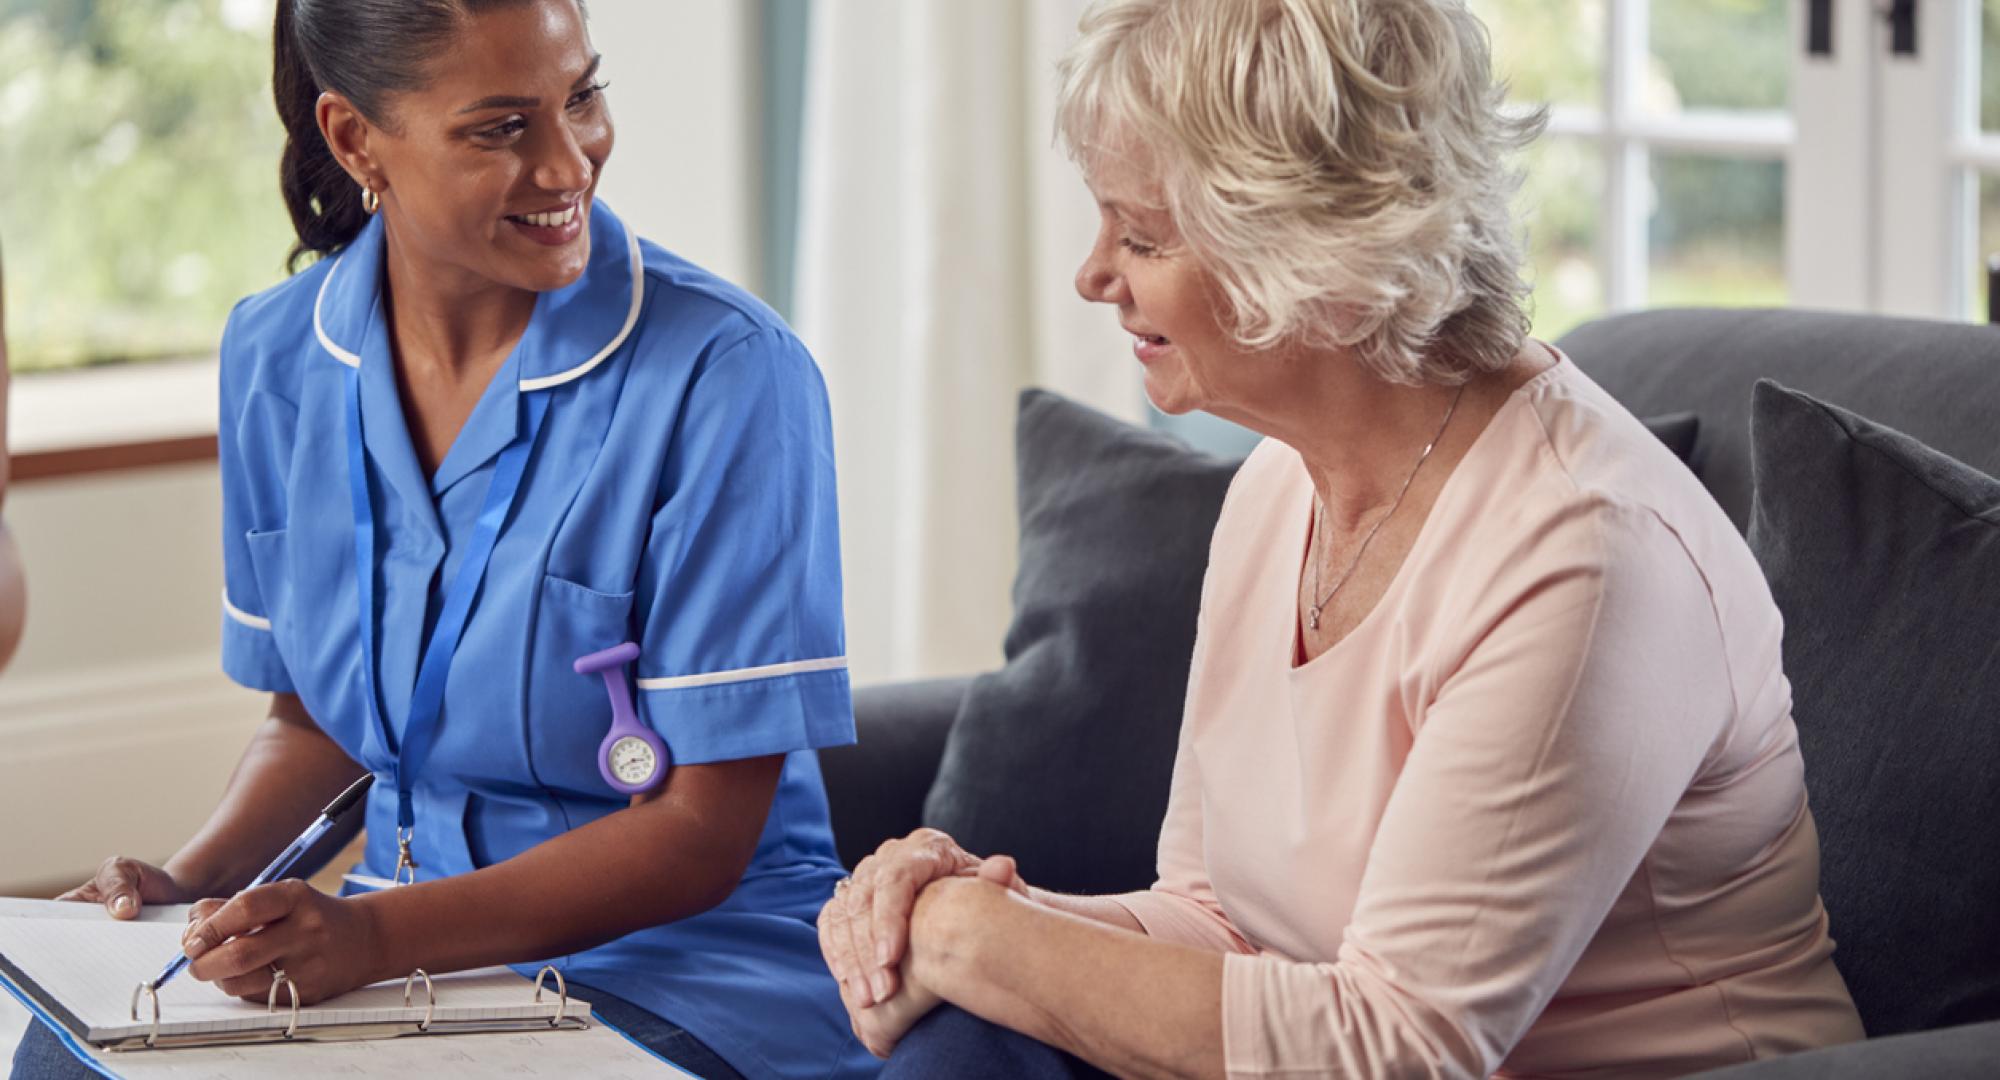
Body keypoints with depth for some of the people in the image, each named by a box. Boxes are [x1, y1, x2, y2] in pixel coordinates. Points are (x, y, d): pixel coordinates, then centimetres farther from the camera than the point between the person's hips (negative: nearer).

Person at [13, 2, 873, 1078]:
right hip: (406, 936, 5)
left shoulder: (728, 373, -16)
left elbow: (703, 828, -16)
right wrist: (188, 885, -4)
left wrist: (376, 934, -27)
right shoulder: (275, 359, 2)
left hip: (691, 949, -5)